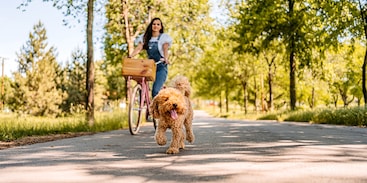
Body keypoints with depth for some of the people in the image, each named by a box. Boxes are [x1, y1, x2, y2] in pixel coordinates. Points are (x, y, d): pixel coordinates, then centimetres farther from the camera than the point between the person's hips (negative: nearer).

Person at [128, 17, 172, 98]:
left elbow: (165, 49, -16)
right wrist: (130, 56, -22)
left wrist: (166, 58, -37)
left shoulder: (164, 37, 0)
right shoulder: (145, 37, 10)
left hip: (161, 67, -4)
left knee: (155, 91, -18)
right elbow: (139, 48, -3)